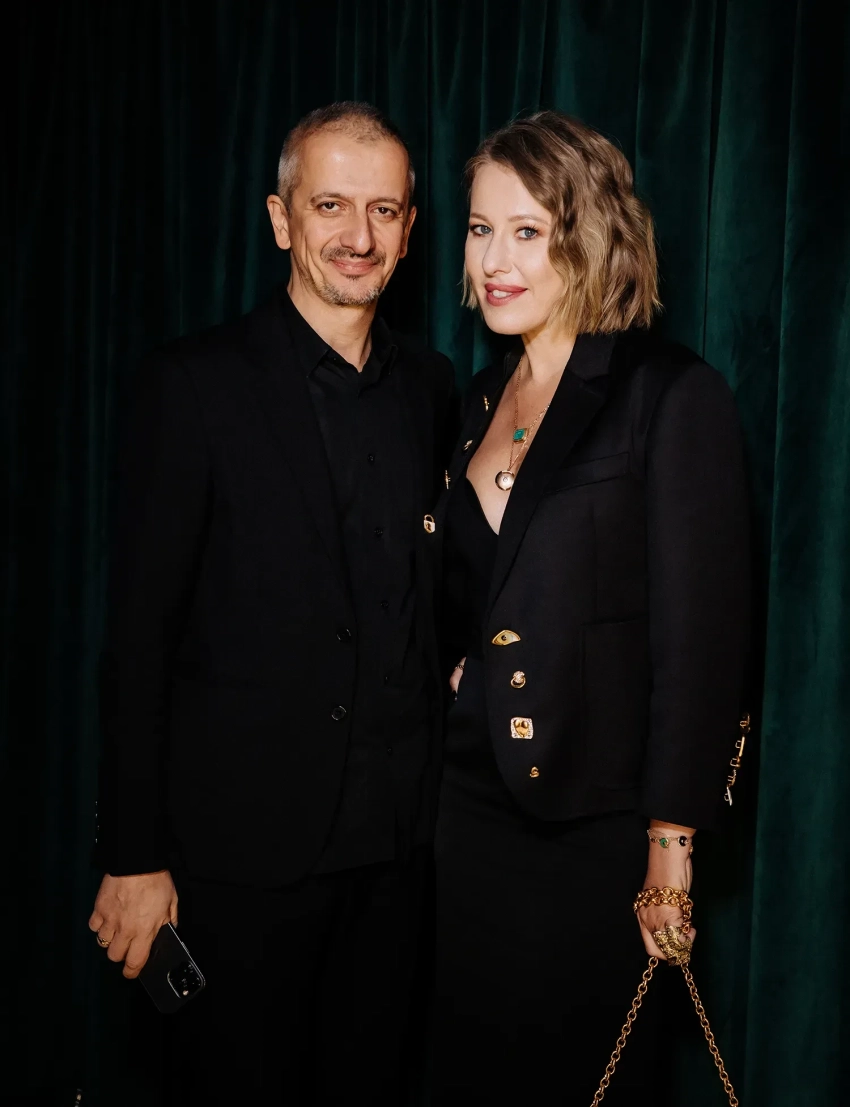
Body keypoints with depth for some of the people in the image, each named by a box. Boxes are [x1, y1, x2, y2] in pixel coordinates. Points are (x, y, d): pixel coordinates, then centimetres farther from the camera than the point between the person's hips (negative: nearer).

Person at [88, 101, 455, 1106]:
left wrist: (433, 796, 7)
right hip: (241, 840, -4)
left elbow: (425, 599, 11)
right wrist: (134, 858, -10)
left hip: (396, 836, 4)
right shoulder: (195, 386, -8)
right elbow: (138, 635, -9)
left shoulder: (431, 389, 7)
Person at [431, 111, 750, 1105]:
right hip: (470, 813, 6)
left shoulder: (675, 398, -11)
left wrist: (670, 844, -14)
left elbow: (700, 636, -13)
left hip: (595, 834, -6)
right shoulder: (481, 400, 10)